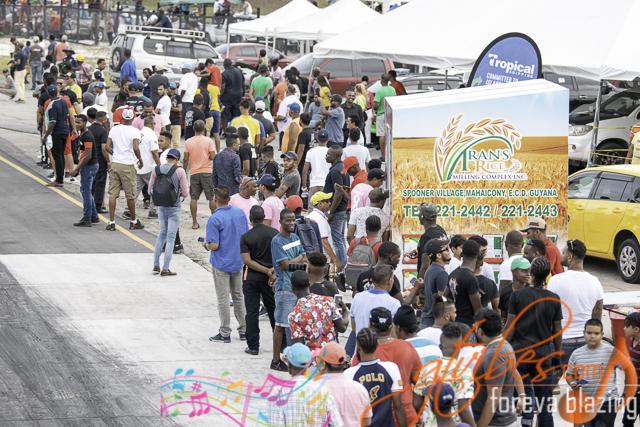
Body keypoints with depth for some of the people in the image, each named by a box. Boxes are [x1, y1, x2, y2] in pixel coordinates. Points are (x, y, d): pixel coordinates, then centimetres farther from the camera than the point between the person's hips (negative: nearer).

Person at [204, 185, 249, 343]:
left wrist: (205, 244, -1)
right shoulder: (240, 213, -1)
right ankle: (243, 330, 21)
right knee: (238, 296, 17)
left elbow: (214, 245, -22)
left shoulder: (214, 219, -20)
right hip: (238, 261, 6)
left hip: (221, 263, -6)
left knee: (223, 298, 3)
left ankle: (225, 334, 8)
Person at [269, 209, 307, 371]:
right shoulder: (277, 241, -11)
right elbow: (285, 264, -18)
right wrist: (299, 259, -3)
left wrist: (291, 263, -10)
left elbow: (305, 259, 8)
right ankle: (276, 361, 2)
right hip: (285, 288, -8)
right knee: (281, 325, -4)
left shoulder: (295, 238, 13)